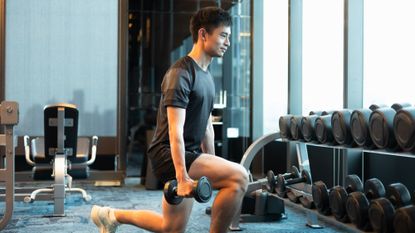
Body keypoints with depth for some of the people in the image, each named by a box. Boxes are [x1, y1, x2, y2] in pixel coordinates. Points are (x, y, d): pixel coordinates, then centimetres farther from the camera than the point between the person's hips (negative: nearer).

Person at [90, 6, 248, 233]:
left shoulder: (206, 75, 15)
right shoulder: (181, 73, -16)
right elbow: (175, 130, -23)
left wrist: (213, 168, 21)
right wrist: (182, 177, -27)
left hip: (190, 154, 10)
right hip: (170, 155, -10)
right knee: (238, 177, -24)